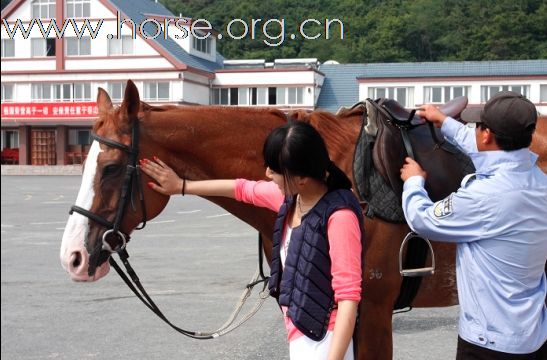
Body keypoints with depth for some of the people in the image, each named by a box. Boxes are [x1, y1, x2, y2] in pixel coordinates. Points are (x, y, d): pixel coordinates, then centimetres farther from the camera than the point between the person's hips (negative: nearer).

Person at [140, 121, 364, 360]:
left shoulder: (339, 215, -23)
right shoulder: (291, 196, 3)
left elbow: (349, 295, -24)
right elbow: (243, 189, 20)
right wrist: (181, 186, 29)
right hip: (300, 336, 9)